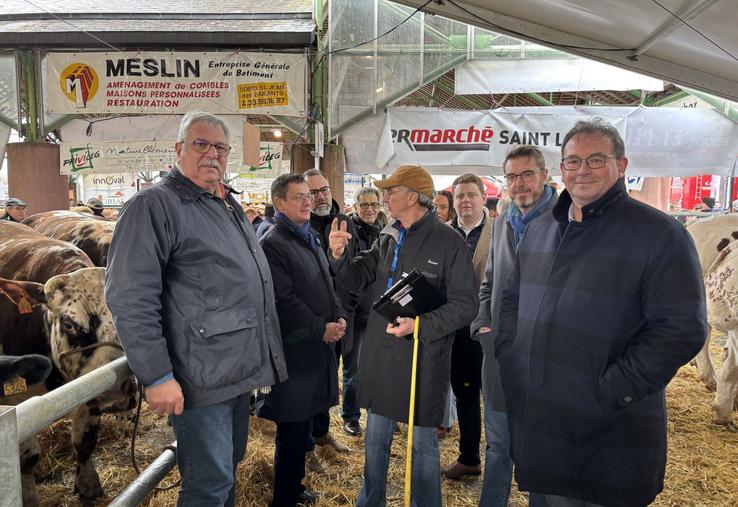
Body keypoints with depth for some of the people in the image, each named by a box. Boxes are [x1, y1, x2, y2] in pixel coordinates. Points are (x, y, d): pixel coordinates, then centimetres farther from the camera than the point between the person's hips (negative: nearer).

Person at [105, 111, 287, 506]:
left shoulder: (229, 206, 16)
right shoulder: (154, 205, -12)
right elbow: (130, 298, -19)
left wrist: (264, 358, 23)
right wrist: (156, 376, -21)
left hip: (241, 369, 9)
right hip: (201, 380, -8)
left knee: (229, 469, 22)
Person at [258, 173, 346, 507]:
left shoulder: (310, 239, 16)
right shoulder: (272, 244, -13)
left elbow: (327, 285, 20)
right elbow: (283, 301, -20)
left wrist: (339, 317, 4)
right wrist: (322, 328, -15)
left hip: (319, 346, 8)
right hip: (295, 350, -8)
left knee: (301, 424, 18)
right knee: (292, 431, 2)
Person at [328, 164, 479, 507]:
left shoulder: (448, 242, -12)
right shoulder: (388, 237, 7)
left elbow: (465, 304, -14)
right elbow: (358, 279, 8)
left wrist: (421, 324, -25)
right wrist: (340, 255, -10)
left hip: (422, 357, -6)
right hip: (379, 353, 6)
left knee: (422, 443, 11)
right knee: (375, 438, 21)